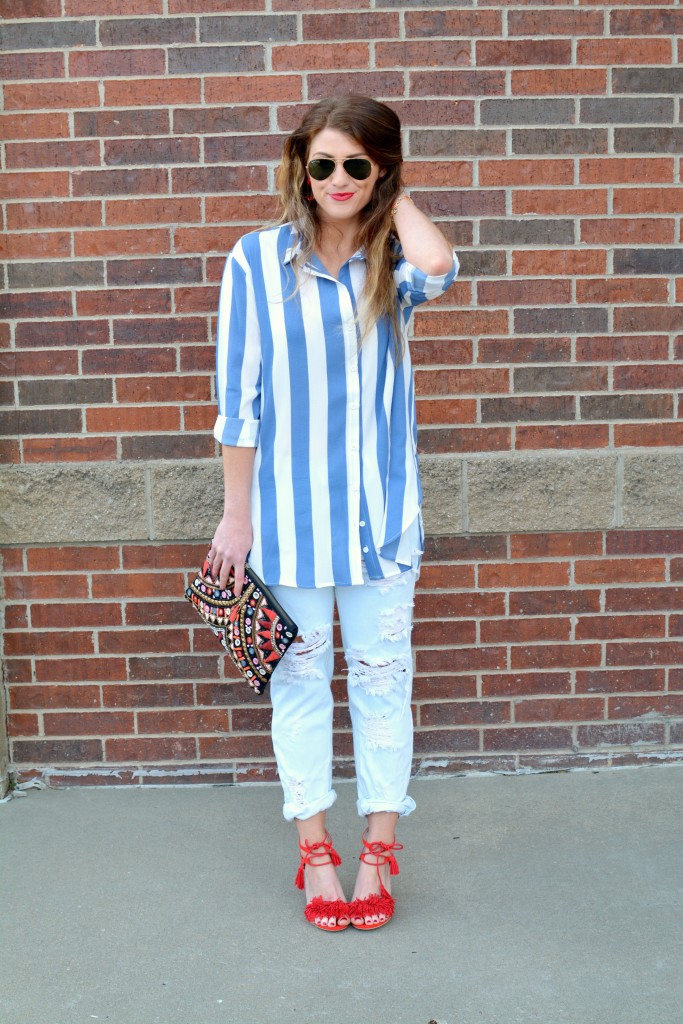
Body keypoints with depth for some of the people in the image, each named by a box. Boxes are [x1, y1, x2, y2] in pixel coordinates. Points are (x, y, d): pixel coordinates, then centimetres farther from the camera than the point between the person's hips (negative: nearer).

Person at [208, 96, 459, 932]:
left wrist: (394, 199, -6)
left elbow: (438, 266, -25)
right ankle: (314, 851, 25)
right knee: (300, 675, 9)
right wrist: (237, 513, -3)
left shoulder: (392, 262, 2)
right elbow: (239, 397, -3)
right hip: (287, 506, -1)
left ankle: (378, 850, 26)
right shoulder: (258, 259, -3)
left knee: (382, 675, 9)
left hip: (379, 504, 2)